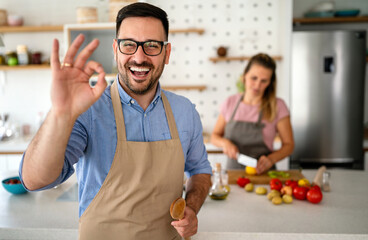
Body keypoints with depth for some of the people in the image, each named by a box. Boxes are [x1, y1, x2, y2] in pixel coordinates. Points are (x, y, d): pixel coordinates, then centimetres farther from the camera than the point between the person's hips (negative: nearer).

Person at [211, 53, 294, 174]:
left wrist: (271, 158, -18)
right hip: (233, 171, 2)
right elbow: (215, 136, 13)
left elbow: (288, 145, 1)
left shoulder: (277, 106, -4)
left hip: (262, 172, -2)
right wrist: (225, 143, -9)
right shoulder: (230, 103, 4)